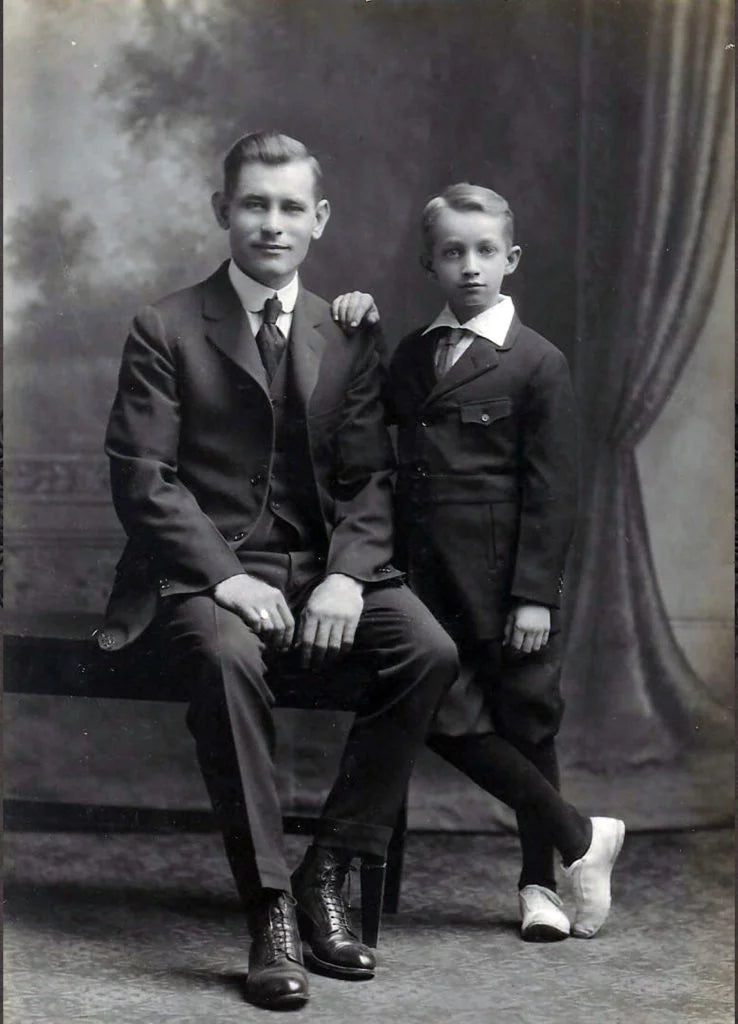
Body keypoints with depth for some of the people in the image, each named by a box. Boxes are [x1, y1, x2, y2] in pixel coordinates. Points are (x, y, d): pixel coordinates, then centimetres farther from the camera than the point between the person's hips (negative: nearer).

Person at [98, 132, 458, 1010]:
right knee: (228, 659, -37)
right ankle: (270, 913, -28)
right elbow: (142, 478, -6)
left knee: (429, 650, -24)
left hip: (320, 572, 4)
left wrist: (347, 576, -13)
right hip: (203, 573, -3)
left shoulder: (346, 340, 12)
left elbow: (370, 480, 8)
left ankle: (326, 874, -11)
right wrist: (225, 577, -20)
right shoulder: (165, 330, 2)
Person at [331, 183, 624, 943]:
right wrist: (363, 332, 3)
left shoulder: (537, 364, -5)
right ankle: (579, 838, 15)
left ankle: (538, 882, 23)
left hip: (505, 584, -5)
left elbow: (551, 491, -8)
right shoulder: (409, 356, 12)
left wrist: (536, 595, -13)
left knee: (525, 722, 7)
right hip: (428, 579, 5)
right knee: (447, 721, -1)